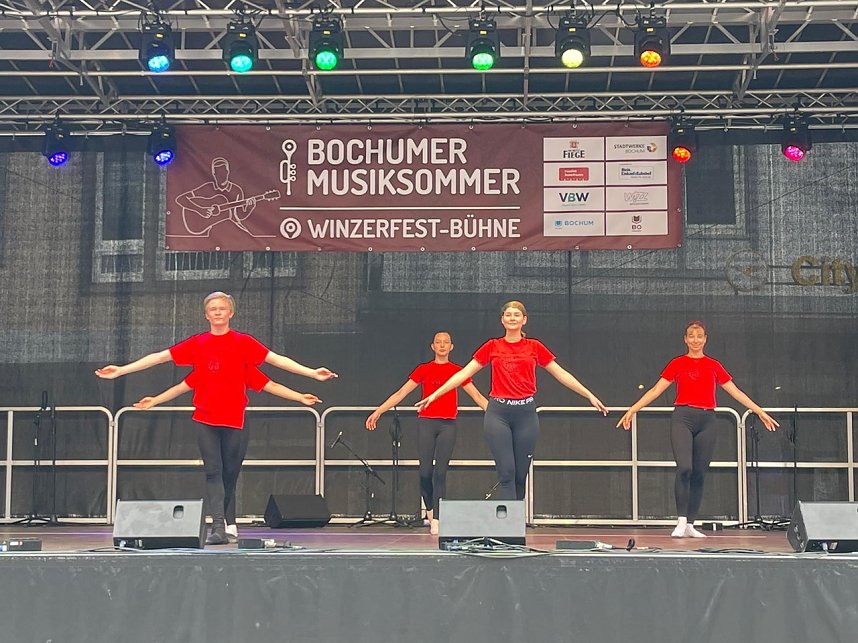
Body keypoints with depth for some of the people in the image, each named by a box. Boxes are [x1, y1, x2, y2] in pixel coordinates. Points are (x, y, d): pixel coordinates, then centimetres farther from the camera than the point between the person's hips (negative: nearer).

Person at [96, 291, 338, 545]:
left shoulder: (243, 343, 2)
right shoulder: (197, 344, 6)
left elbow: (277, 359, -2)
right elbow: (159, 357, 8)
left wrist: (313, 373, -11)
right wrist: (120, 370, 7)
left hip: (234, 419, -1)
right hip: (205, 419, 1)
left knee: (230, 473, 5)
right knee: (213, 471, -6)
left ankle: (229, 524, 13)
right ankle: (219, 526, -11)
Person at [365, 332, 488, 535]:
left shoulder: (457, 371, 8)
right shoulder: (423, 370, 8)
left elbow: (476, 395, 10)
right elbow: (401, 393, 6)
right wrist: (378, 412, 1)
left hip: (448, 425, 0)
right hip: (426, 422, 0)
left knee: (441, 472, -5)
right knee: (425, 471, -4)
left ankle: (436, 521, -3)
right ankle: (430, 509, 22)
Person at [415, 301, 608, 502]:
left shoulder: (535, 347, 8)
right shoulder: (492, 347, 7)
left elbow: (561, 374, 12)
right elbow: (464, 373, 8)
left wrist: (590, 396, 10)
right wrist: (435, 395, 4)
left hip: (526, 412, 1)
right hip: (498, 412, -1)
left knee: (521, 474, 4)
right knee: (506, 472, -10)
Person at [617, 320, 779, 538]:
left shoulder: (714, 366, 12)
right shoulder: (677, 364, 8)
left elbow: (736, 393, 14)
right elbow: (655, 391, 5)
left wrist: (761, 413, 11)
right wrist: (632, 410, -3)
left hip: (707, 420, 2)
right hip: (683, 417, -2)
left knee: (699, 474, 3)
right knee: (684, 468, -19)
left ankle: (690, 525, 10)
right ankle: (681, 521, -13)